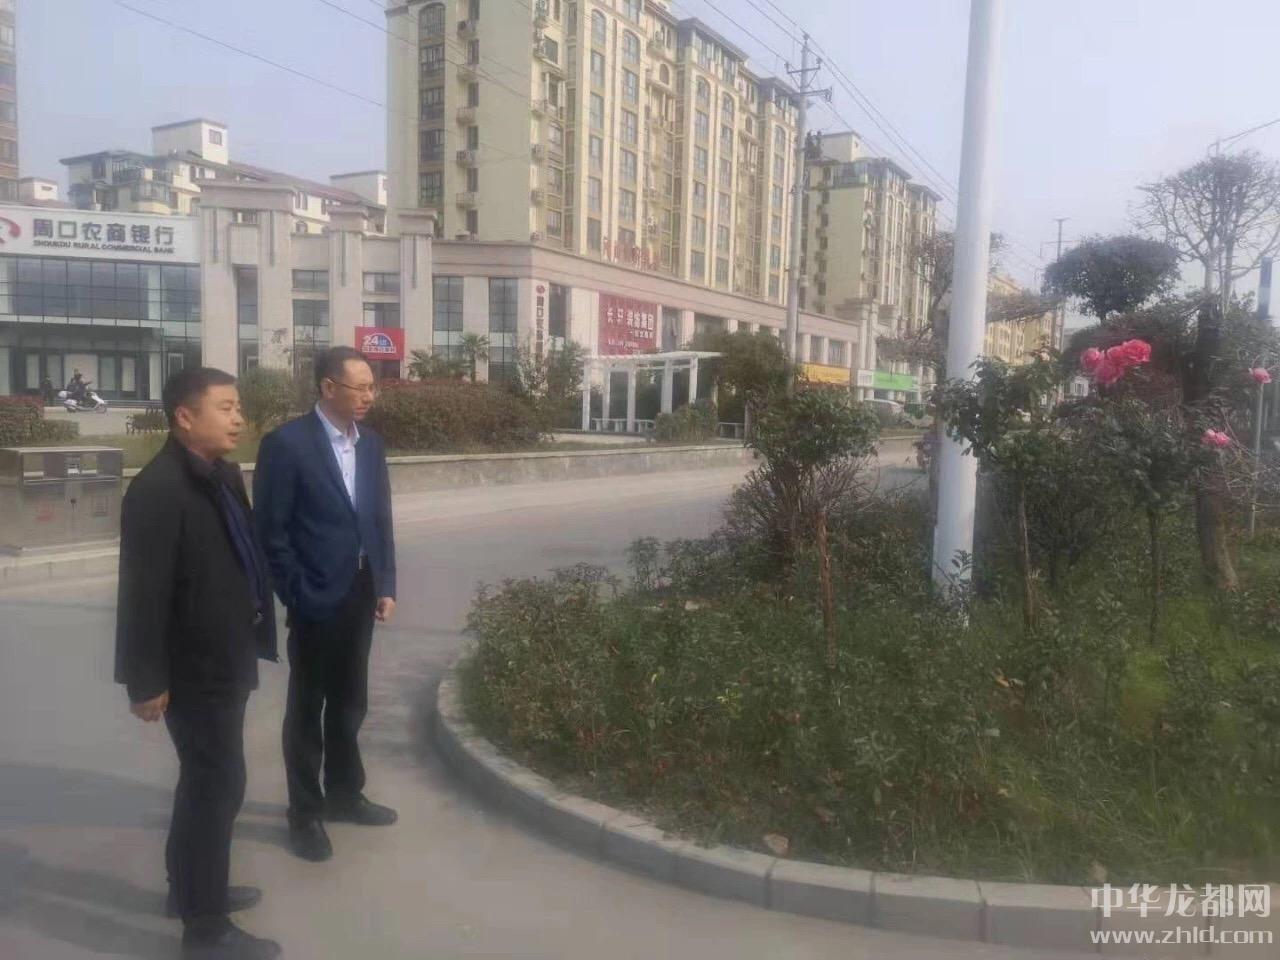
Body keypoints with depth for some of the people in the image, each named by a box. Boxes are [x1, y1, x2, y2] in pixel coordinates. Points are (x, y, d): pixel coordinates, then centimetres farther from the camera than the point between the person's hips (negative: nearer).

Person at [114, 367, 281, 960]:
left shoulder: (224, 474, 5)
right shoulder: (158, 489, -22)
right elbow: (143, 592, -22)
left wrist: (250, 637, 15)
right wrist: (146, 680, -20)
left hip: (224, 659, 9)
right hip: (193, 667, -9)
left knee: (204, 778, 22)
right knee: (218, 782, 1)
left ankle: (189, 886, 41)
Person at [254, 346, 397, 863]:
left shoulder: (370, 442, 6)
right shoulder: (285, 443, -13)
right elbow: (272, 532, -12)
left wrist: (386, 585, 6)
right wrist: (297, 596, -13)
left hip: (361, 594, 6)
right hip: (316, 599, -6)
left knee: (349, 703, 18)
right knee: (307, 707, 10)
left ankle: (344, 793, 35)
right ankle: (305, 812, 25)